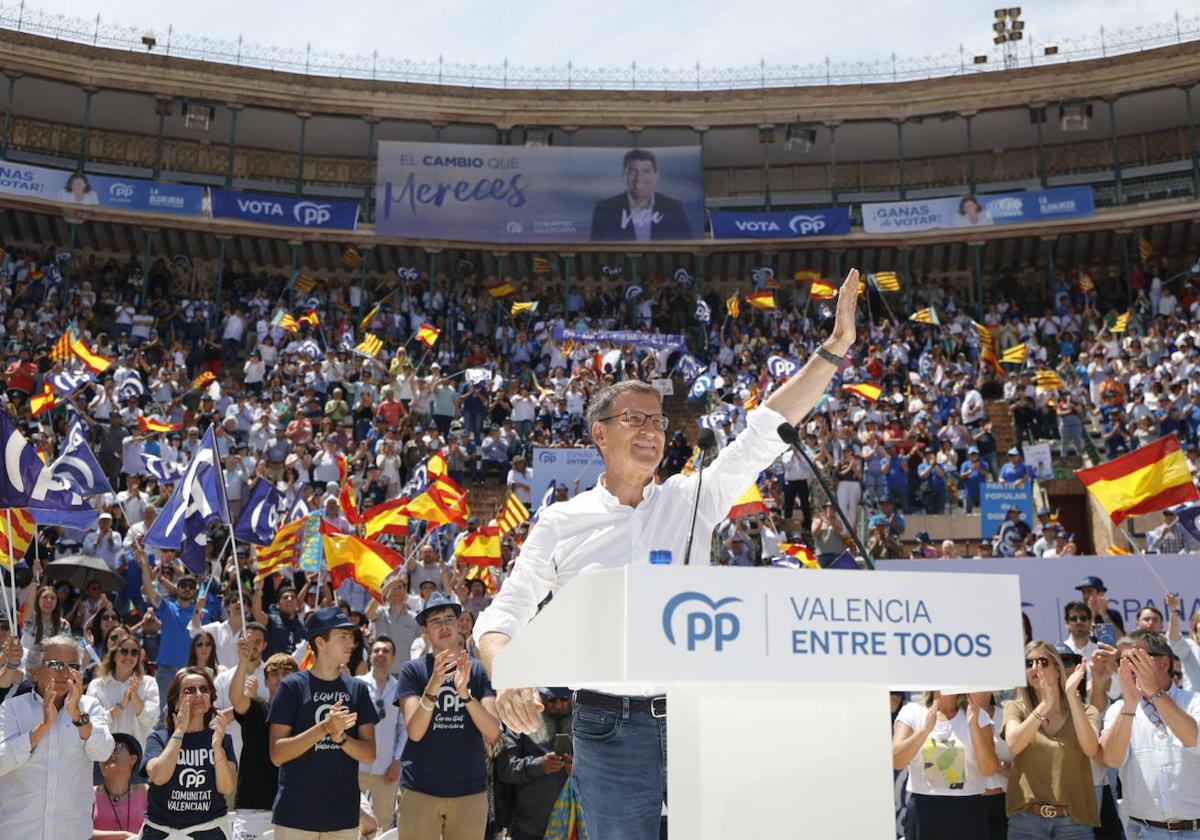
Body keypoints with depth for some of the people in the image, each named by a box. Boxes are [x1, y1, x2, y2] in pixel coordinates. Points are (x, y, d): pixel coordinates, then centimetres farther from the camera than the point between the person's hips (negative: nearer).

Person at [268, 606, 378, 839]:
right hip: (295, 814, -3)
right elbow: (277, 755, -8)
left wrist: (340, 736, -15)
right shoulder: (292, 686, -3)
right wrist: (324, 728, -20)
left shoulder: (357, 689, 6)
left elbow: (369, 755, 3)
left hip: (343, 815, 3)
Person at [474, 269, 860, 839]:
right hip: (610, 727, -1)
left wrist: (834, 349, -4)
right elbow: (503, 617, 4)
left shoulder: (691, 499, 7)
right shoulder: (562, 522, 4)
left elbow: (765, 433, 2)